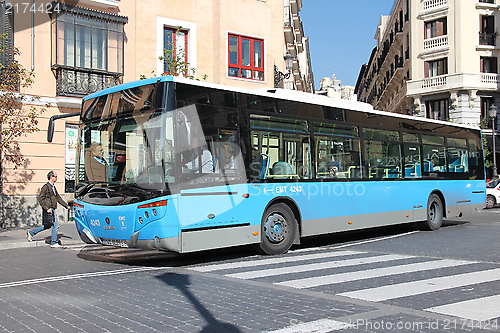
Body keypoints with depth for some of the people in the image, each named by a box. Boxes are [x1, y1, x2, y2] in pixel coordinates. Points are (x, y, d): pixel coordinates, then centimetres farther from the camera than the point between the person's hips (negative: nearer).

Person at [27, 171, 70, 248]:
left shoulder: (53, 187, 15)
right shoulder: (46, 187, -13)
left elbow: (58, 197, 23)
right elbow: (40, 199, -17)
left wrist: (66, 205, 17)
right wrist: (47, 208, -22)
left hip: (52, 209, 10)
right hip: (49, 209, -10)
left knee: (47, 226, 19)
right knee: (56, 225, -7)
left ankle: (31, 233, 32)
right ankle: (54, 243, 2)